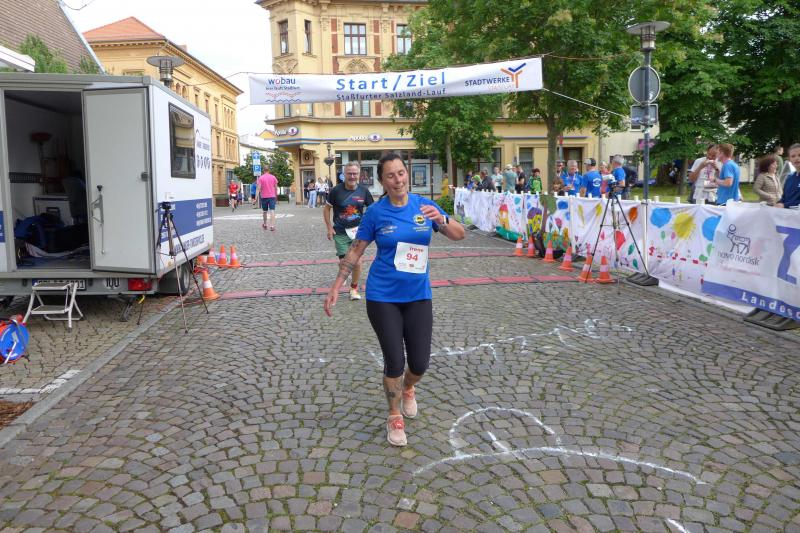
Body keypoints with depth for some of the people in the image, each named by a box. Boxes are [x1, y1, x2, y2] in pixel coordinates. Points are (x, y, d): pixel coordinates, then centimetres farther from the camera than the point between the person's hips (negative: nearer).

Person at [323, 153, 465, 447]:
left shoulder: (424, 205, 0)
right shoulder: (376, 212, -5)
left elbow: (459, 234, -1)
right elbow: (356, 251, 1)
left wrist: (441, 219, -22)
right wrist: (336, 287, 0)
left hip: (418, 295, 2)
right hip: (383, 297, -2)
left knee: (420, 362, 5)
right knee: (394, 361, 0)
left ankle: (408, 389, 43)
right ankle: (395, 417, 26)